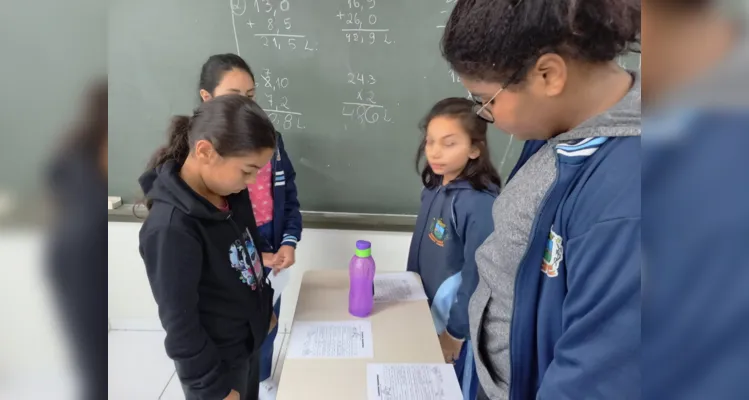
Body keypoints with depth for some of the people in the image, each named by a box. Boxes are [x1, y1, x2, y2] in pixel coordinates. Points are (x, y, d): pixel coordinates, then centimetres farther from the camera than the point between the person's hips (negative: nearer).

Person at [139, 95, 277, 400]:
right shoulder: (171, 226, -32)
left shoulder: (230, 192, -10)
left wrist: (266, 310, 16)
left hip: (250, 338, 7)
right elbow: (179, 323, -24)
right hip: (215, 358, -7)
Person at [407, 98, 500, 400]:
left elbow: (477, 276, -22)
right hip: (427, 313, 7)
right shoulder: (433, 190, 0)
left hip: (457, 322, -7)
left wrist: (455, 332, -15)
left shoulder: (479, 203, -24)